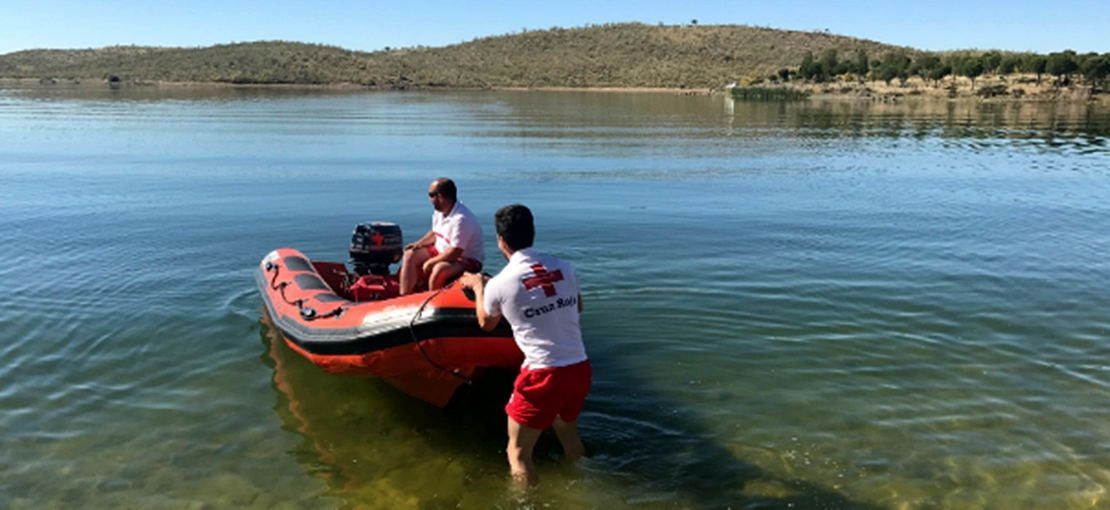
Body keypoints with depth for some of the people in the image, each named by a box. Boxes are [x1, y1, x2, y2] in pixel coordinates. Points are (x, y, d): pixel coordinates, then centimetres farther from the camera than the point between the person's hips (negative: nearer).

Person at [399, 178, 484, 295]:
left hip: (467, 260, -9)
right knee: (410, 256, 0)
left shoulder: (461, 219, -29)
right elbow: (435, 233, 18)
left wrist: (430, 262, -19)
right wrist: (418, 244, 0)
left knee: (439, 269, -36)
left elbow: (454, 253, -30)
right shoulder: (439, 212, -1)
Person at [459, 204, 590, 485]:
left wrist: (478, 287, 28)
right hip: (581, 368, 6)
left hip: (543, 375, -6)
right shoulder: (563, 267, 2)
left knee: (518, 451, 12)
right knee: (568, 433, 31)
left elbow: (486, 324, 14)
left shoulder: (499, 284, -8)